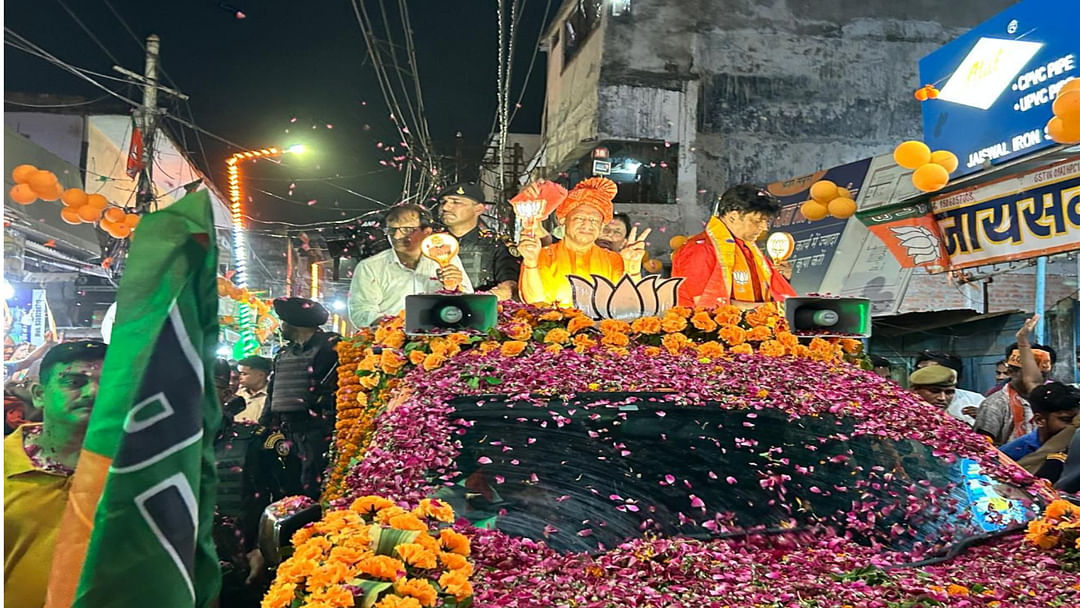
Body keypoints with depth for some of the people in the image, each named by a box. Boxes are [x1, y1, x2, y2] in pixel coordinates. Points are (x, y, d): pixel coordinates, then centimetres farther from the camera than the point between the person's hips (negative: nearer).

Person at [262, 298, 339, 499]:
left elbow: (338, 386, -14)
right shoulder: (284, 354, 21)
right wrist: (267, 425, 18)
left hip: (317, 430, -8)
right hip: (289, 432, 8)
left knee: (312, 489, -12)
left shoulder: (330, 346, -6)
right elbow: (273, 392, 24)